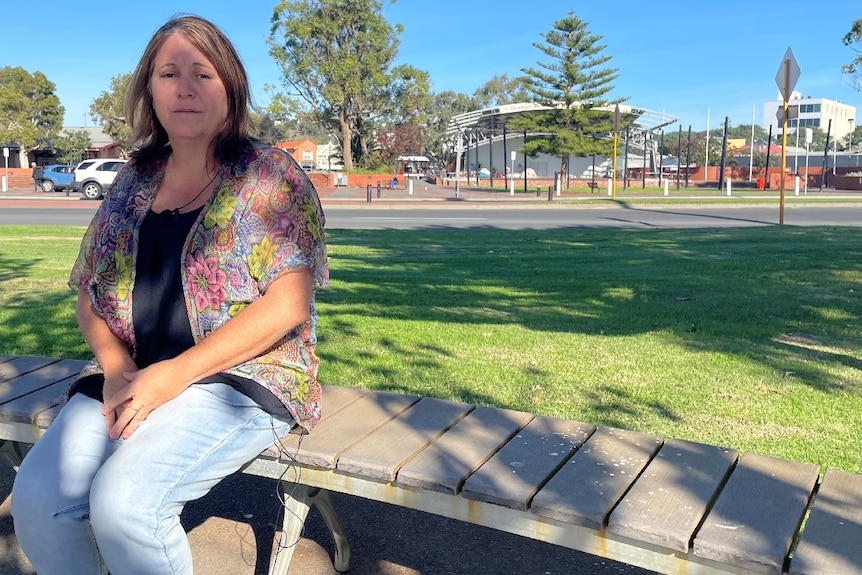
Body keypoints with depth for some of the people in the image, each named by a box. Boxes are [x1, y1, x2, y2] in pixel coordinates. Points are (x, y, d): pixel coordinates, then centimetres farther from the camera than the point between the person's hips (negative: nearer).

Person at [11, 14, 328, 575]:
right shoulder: (131, 182, 13)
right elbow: (90, 296, 15)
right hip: (130, 376, 5)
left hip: (243, 376, -5)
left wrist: (175, 374, -18)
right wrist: (117, 369, -6)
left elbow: (289, 302, -13)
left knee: (124, 501, -28)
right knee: (37, 499, -18)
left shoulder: (268, 174, -3)